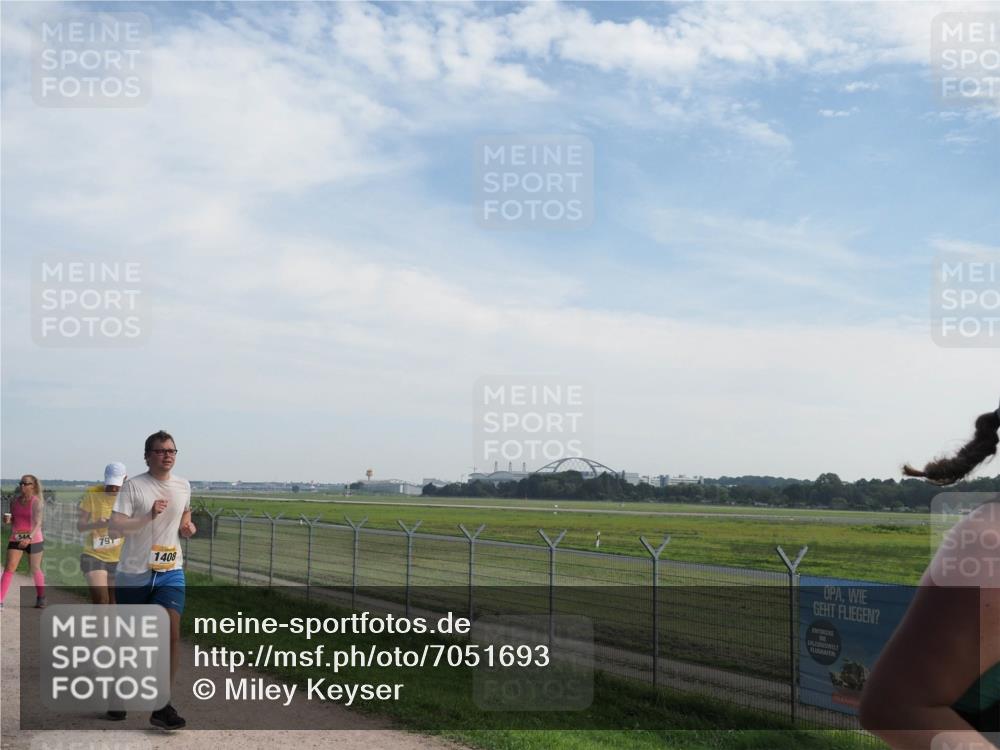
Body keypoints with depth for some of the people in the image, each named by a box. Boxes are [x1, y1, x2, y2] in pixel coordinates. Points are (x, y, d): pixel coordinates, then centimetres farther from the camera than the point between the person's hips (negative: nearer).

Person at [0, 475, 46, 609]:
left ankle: (41, 597, 30)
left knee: (35, 570, 9)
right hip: (16, 539, 4)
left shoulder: (37, 502, -12)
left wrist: (29, 538, -36)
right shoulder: (15, 501, 4)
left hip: (33, 539, -4)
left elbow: (38, 523, -23)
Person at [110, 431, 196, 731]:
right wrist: (149, 517, -27)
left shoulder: (183, 486, 7)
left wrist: (187, 525, 6)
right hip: (133, 572, -2)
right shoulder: (133, 486, -8)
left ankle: (162, 705, -6)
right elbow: (115, 524, -16)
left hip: (170, 571, 3)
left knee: (171, 632, -12)